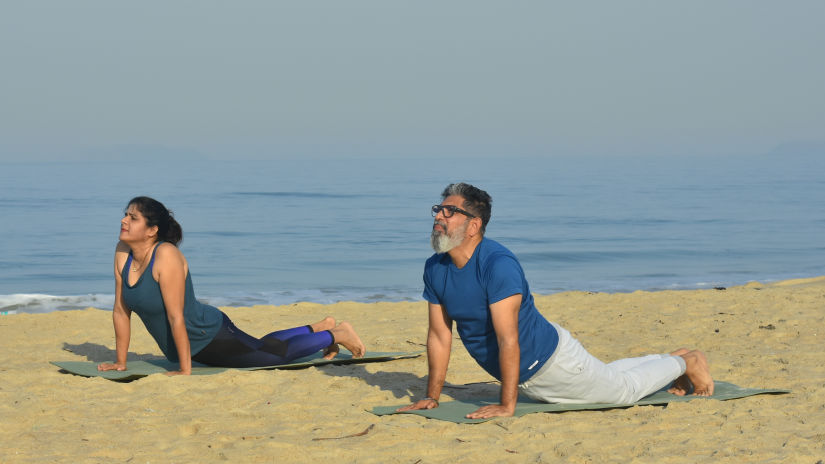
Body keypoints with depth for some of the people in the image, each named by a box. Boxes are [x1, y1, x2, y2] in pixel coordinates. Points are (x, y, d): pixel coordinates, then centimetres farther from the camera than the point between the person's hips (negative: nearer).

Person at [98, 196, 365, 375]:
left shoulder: (166, 256, -31)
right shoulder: (123, 253, -9)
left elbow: (176, 317, -30)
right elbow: (121, 310, -2)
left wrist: (185, 370, -27)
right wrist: (120, 362, -1)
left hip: (210, 336, -8)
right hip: (192, 347, 8)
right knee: (262, 347, 28)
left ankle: (336, 335, 29)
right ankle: (321, 327, 48)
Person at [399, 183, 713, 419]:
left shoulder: (498, 264, -34)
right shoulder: (435, 269, -11)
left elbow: (508, 340, -34)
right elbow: (439, 335, -2)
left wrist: (507, 405, -34)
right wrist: (432, 396, -4)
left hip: (550, 360, -7)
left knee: (624, 389, 13)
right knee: (604, 377, 29)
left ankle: (685, 363, 37)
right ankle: (668, 361, 51)